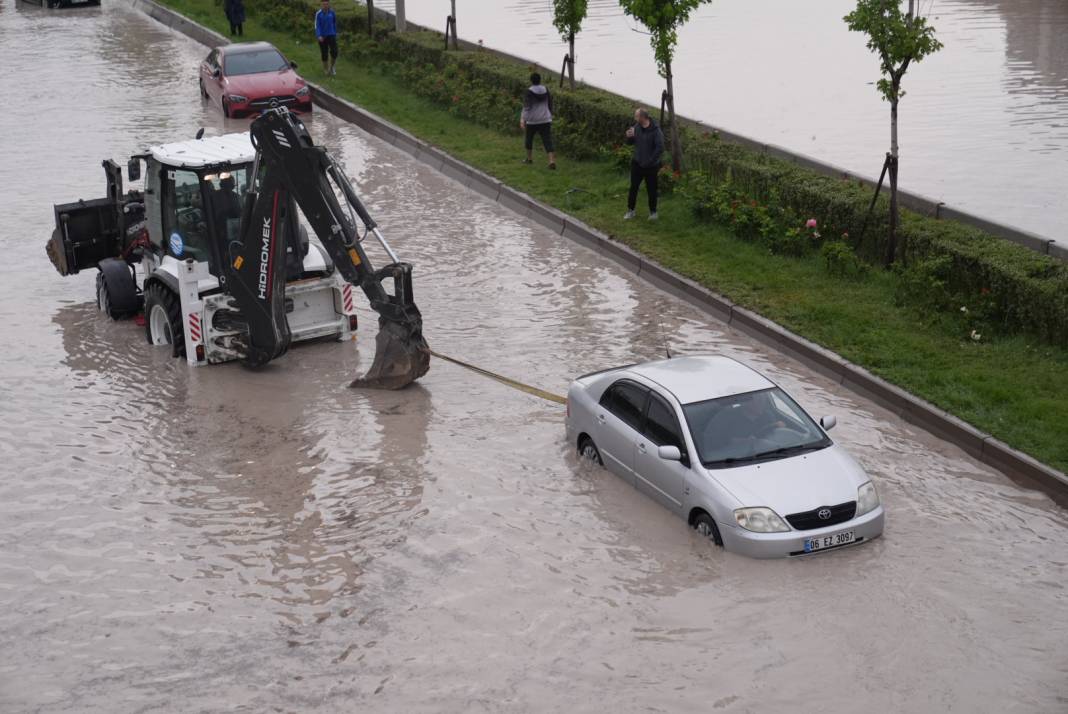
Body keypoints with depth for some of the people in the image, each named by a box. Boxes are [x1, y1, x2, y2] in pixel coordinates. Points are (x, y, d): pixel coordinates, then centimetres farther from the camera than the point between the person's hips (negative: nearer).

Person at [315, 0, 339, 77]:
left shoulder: (332, 13, 1)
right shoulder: (318, 14, -7)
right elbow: (317, 26, -10)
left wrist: (335, 34, 17)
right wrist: (319, 36, -23)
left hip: (331, 35, 2)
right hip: (322, 36, -2)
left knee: (334, 52, -11)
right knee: (324, 54, 1)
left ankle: (331, 66, 14)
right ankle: (326, 69, 18)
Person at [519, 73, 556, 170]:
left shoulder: (529, 92, -11)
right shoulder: (546, 90, 3)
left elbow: (526, 107, -18)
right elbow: (550, 104, 13)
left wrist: (522, 120, -20)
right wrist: (550, 114, 28)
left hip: (532, 121, -3)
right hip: (545, 120, 3)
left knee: (529, 138, 22)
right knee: (547, 140, -4)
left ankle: (529, 158, 33)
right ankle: (552, 161, -21)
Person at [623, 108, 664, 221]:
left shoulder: (656, 131, -21)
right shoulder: (637, 127, -2)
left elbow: (660, 149, -21)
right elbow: (630, 142, 10)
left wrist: (650, 161, -19)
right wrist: (629, 137, -14)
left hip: (651, 166, -5)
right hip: (637, 163, 5)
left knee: (651, 189, 9)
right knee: (633, 187, 12)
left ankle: (653, 212, 25)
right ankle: (630, 210, 25)